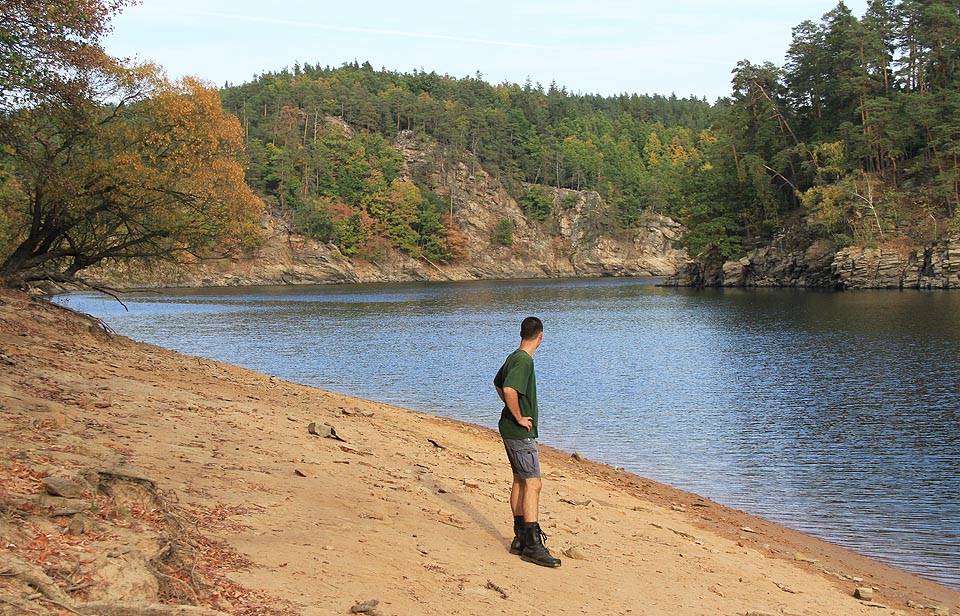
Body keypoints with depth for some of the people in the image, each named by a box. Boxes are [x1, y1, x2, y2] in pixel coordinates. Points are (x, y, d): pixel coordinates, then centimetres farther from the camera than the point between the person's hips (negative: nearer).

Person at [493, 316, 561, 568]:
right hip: (520, 433, -11)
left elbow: (498, 384, 28)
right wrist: (519, 418, -21)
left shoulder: (513, 357, 12)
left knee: (520, 481, 14)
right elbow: (509, 389, -33)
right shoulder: (524, 360, -19)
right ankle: (532, 545, -12)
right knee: (533, 484, -11)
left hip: (511, 430, 11)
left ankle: (520, 539, 19)